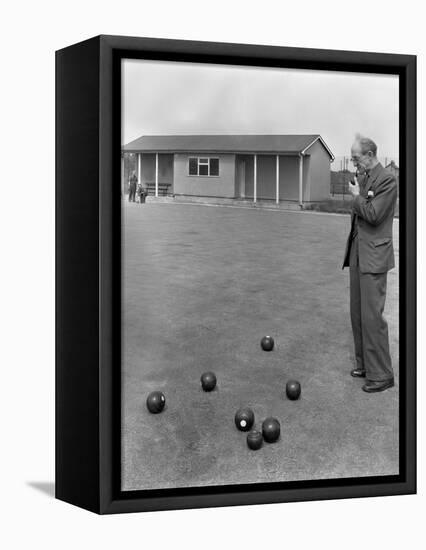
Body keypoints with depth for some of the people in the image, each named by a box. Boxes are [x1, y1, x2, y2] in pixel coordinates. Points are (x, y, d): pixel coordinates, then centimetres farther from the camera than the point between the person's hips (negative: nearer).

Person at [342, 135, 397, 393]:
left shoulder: (386, 180, -12)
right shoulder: (363, 178, 14)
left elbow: (373, 215, -20)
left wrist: (357, 196, -7)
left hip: (373, 256, -9)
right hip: (357, 253, 9)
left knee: (372, 316, -8)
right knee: (358, 313, 13)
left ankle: (381, 374, 0)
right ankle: (365, 364, 23)